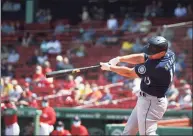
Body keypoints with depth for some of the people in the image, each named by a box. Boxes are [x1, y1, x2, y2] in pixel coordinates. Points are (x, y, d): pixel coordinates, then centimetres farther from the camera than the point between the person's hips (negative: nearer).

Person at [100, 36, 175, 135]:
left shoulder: (156, 67, -31)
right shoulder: (170, 54, -6)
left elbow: (129, 73, -17)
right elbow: (140, 58, 3)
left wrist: (110, 67, -4)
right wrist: (119, 59, -8)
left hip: (151, 103, -10)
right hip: (146, 100, 10)